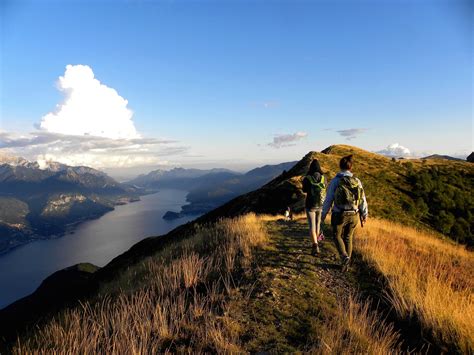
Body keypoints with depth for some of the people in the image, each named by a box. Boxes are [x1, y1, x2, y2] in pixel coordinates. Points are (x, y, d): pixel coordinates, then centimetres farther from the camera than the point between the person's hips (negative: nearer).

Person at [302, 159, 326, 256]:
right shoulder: (323, 178, -2)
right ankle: (315, 243, 34)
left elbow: (304, 190, 6)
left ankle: (315, 246, -20)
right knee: (317, 224, 20)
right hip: (321, 205, 3)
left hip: (310, 205, -3)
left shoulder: (307, 178, -10)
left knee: (312, 226, -3)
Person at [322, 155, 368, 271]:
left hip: (339, 215, -3)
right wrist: (365, 214, 13)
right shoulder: (357, 181, -2)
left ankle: (345, 257, -6)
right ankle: (347, 263, 25)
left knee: (337, 236, 16)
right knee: (348, 238, 20)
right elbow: (363, 200, 2)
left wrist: (324, 213, 4)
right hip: (353, 215, 3)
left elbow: (328, 199, -8)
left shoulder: (335, 181, -11)